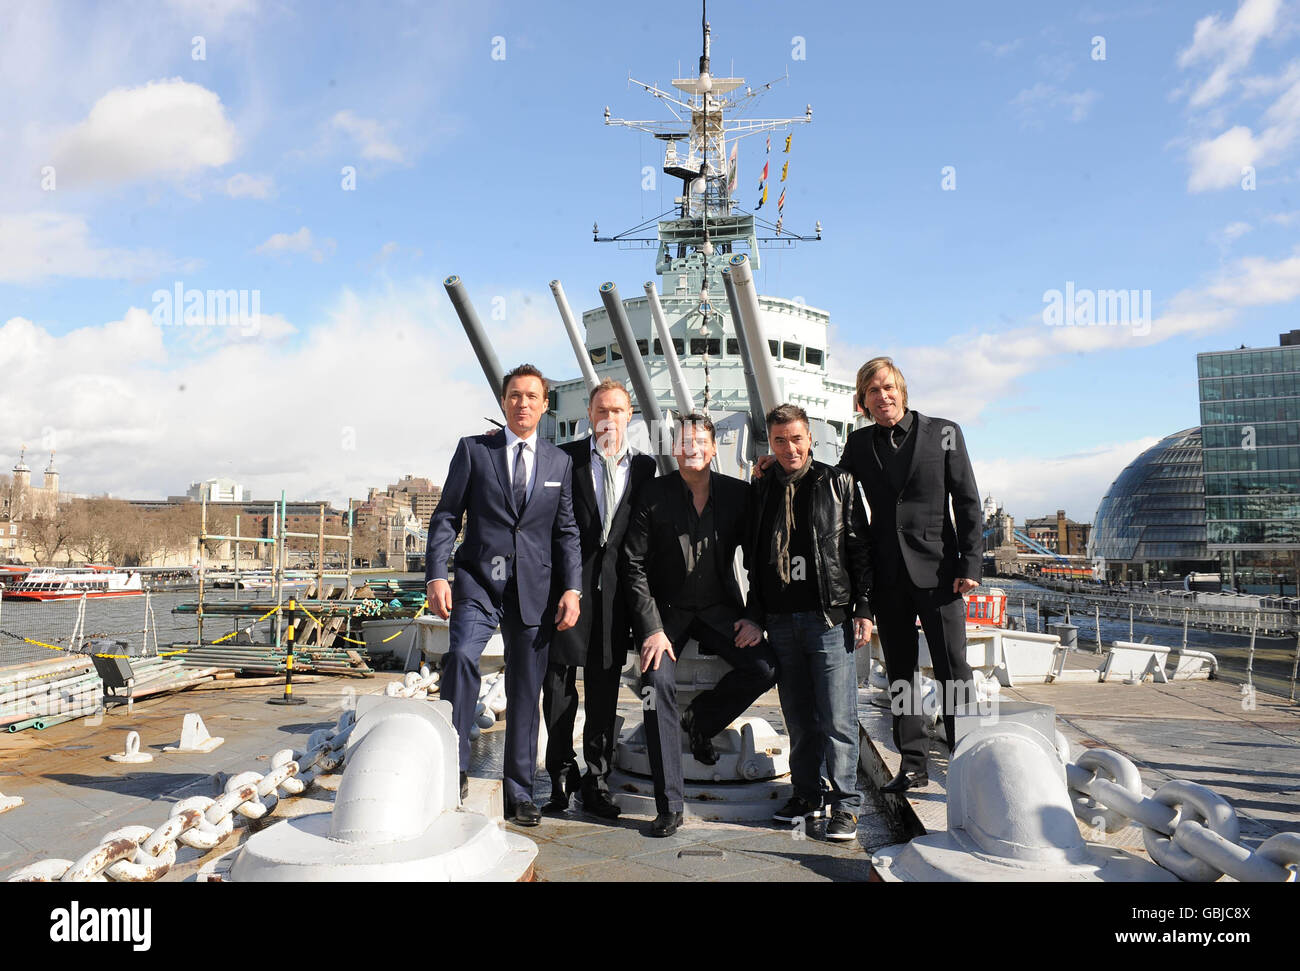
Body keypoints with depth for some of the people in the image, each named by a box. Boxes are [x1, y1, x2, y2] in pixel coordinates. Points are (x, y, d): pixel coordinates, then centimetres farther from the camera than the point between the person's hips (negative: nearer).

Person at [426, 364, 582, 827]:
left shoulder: (560, 463, 11)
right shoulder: (473, 450, 6)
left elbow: (566, 531, 10)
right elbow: (446, 516, 3)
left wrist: (571, 589, -1)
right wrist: (436, 576, -9)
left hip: (533, 590, 2)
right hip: (478, 581, -1)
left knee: (525, 694, 6)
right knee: (461, 656, -26)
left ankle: (519, 794, 18)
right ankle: (455, 767, -12)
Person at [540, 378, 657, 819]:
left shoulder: (644, 465, 9)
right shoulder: (564, 458, 2)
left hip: (616, 589, 2)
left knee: (604, 690, 8)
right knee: (558, 683, 3)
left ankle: (597, 782, 20)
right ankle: (562, 776, 19)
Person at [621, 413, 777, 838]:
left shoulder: (737, 493, -1)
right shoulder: (654, 494, -7)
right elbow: (634, 564, -7)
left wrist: (755, 616, -6)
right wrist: (652, 628, -15)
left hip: (718, 608, 2)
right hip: (666, 610, -2)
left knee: (764, 665, -19)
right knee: (658, 681, -22)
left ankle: (700, 719, 11)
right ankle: (670, 807, -10)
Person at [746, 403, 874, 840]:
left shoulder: (838, 483, 3)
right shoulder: (761, 490, 10)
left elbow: (860, 550, 2)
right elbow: (754, 558, 14)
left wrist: (863, 610, -4)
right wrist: (754, 615, 10)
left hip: (831, 619, -3)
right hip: (781, 621, 3)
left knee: (837, 718, -1)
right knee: (799, 718, 11)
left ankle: (845, 804, 12)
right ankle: (806, 793, 25)